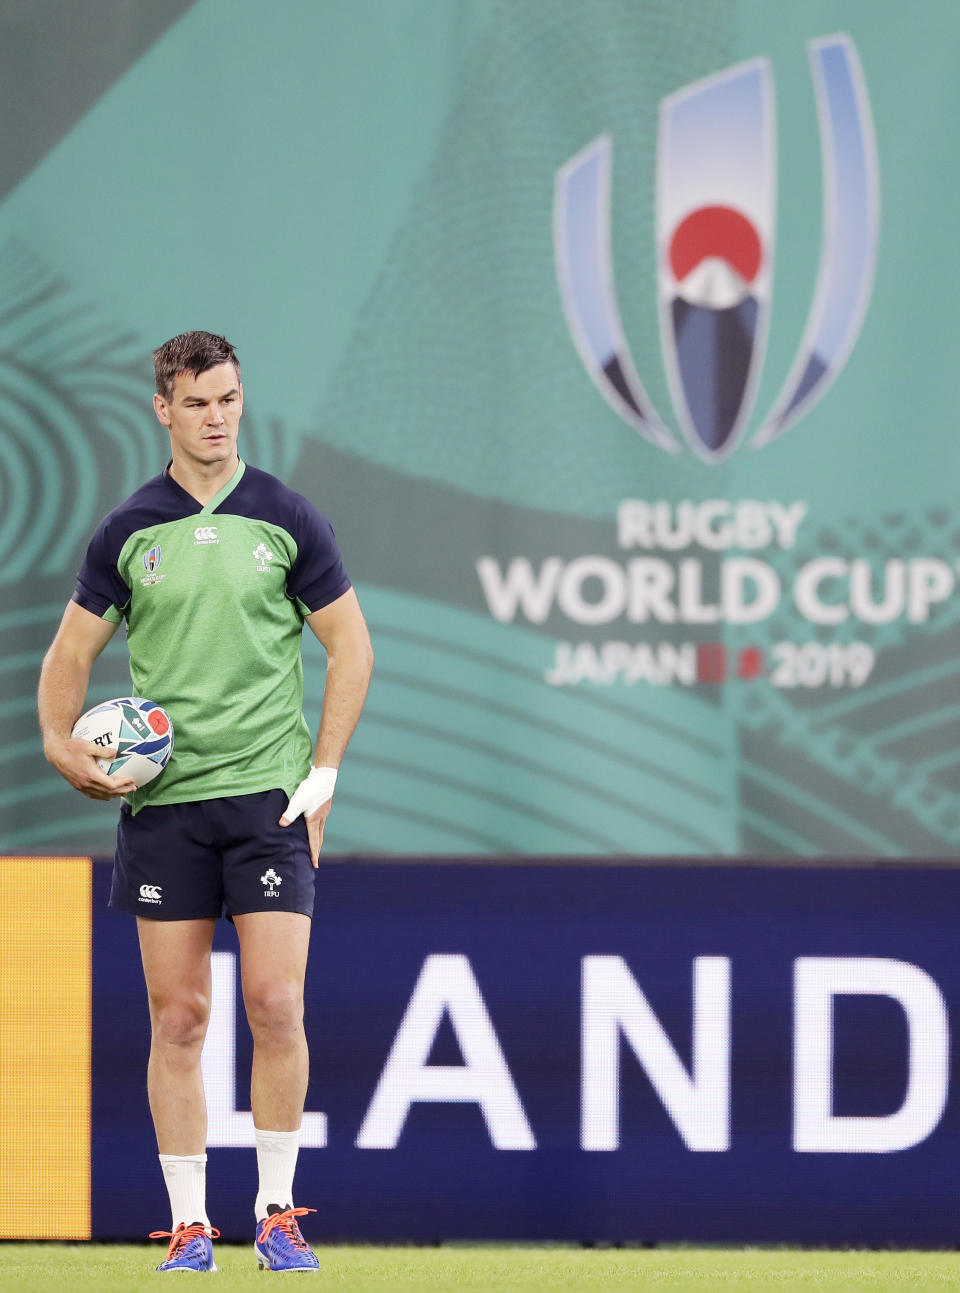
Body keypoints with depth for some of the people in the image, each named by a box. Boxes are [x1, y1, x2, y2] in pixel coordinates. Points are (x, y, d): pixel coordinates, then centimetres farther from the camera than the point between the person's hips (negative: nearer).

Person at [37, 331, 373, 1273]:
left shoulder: (287, 521, 2)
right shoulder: (128, 532, 5)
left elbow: (350, 645, 7)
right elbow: (71, 651, 13)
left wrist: (322, 773, 0)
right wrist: (63, 744, -6)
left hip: (269, 797, -1)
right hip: (161, 804, 1)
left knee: (276, 1007, -8)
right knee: (177, 1019, 1)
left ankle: (277, 1212, 3)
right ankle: (189, 1223, 6)